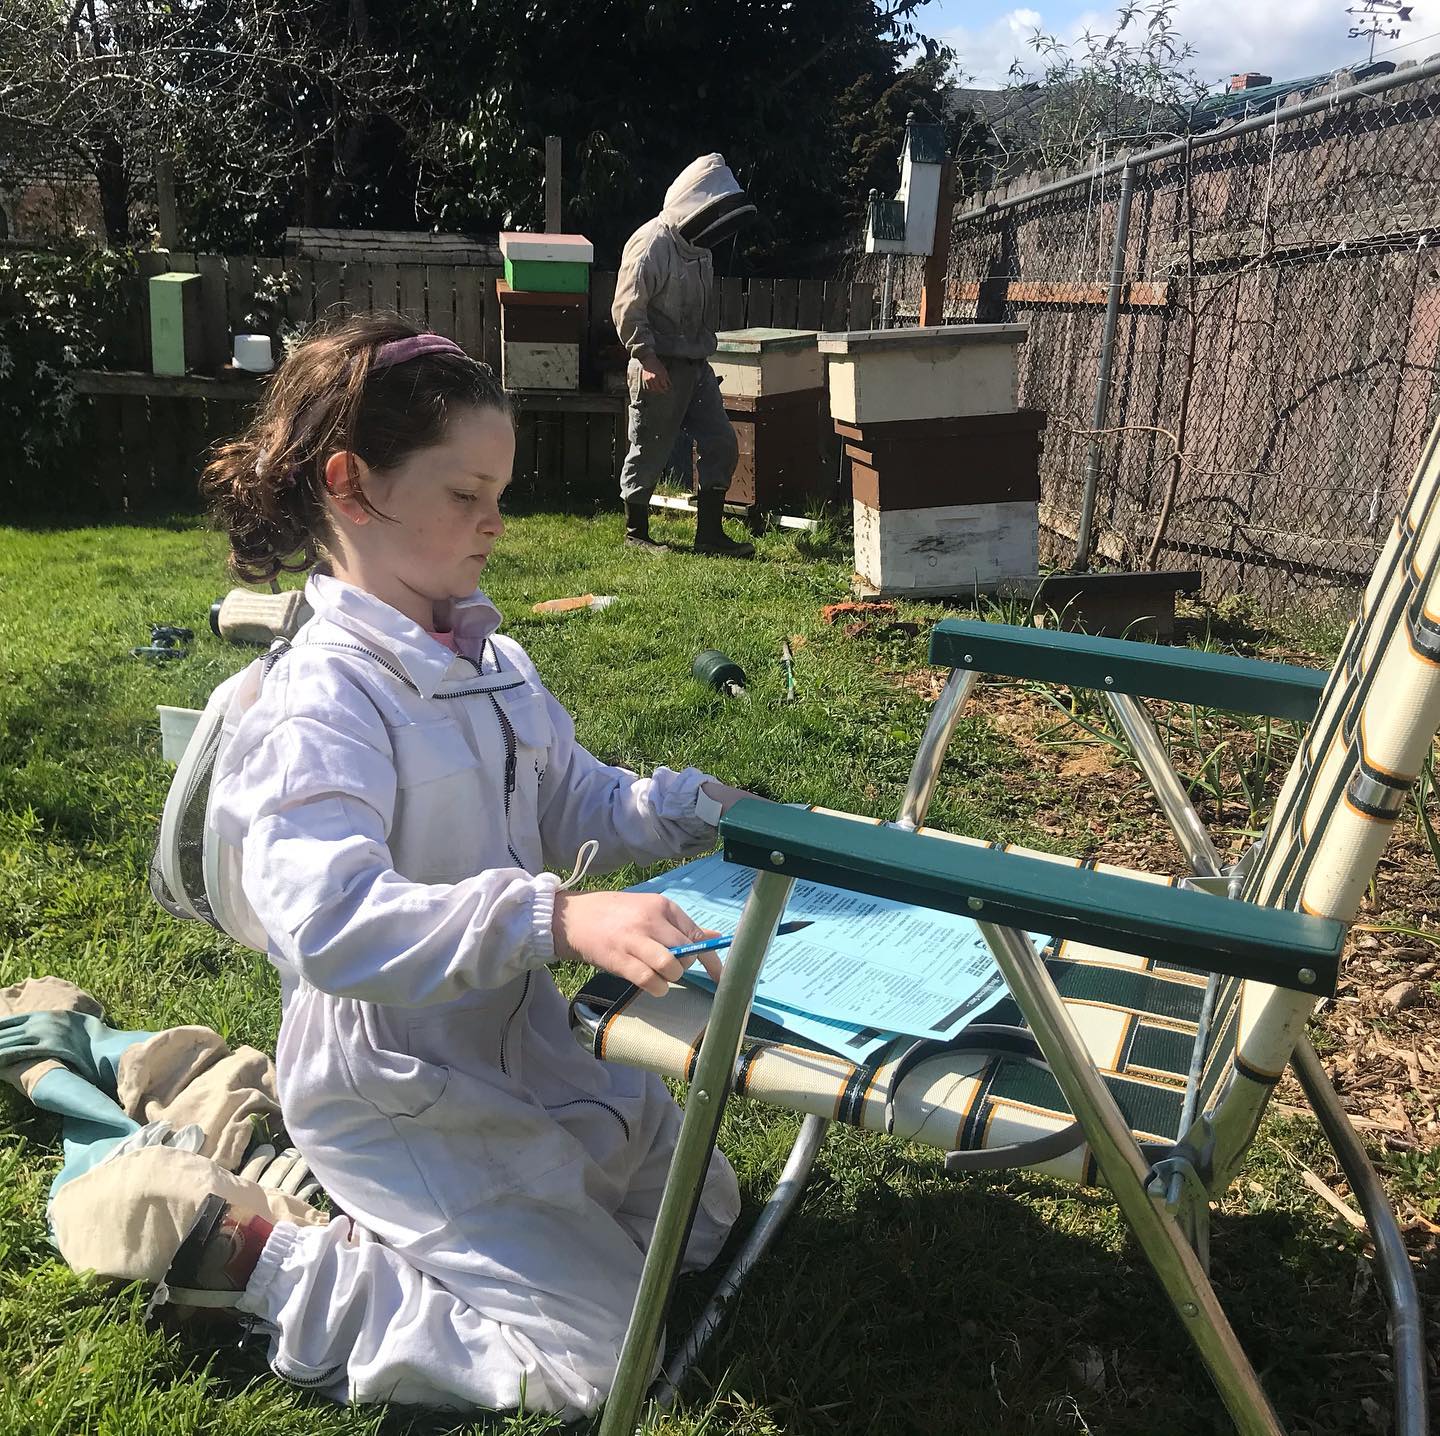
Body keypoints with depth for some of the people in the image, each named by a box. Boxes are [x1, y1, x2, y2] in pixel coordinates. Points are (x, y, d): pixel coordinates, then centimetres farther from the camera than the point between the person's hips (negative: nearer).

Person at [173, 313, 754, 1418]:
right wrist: (559, 919, -49)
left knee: (701, 1215, 19)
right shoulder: (322, 701, -26)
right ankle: (259, 1261, 4)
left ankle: (407, 1227, 23)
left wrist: (688, 808, -9)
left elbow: (573, 801, 10)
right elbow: (329, 921, -39)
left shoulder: (488, 659, 4)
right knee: (607, 1357, -5)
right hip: (397, 1096, -9)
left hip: (521, 1044, 9)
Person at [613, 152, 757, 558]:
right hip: (659, 368, -9)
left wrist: (706, 348, 17)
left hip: (695, 365, 9)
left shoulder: (698, 246, 14)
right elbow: (627, 308, -17)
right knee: (649, 451, 1)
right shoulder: (650, 245, -14)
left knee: (721, 444, 4)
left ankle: (709, 533, 11)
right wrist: (647, 358, -21)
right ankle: (635, 532, 16)